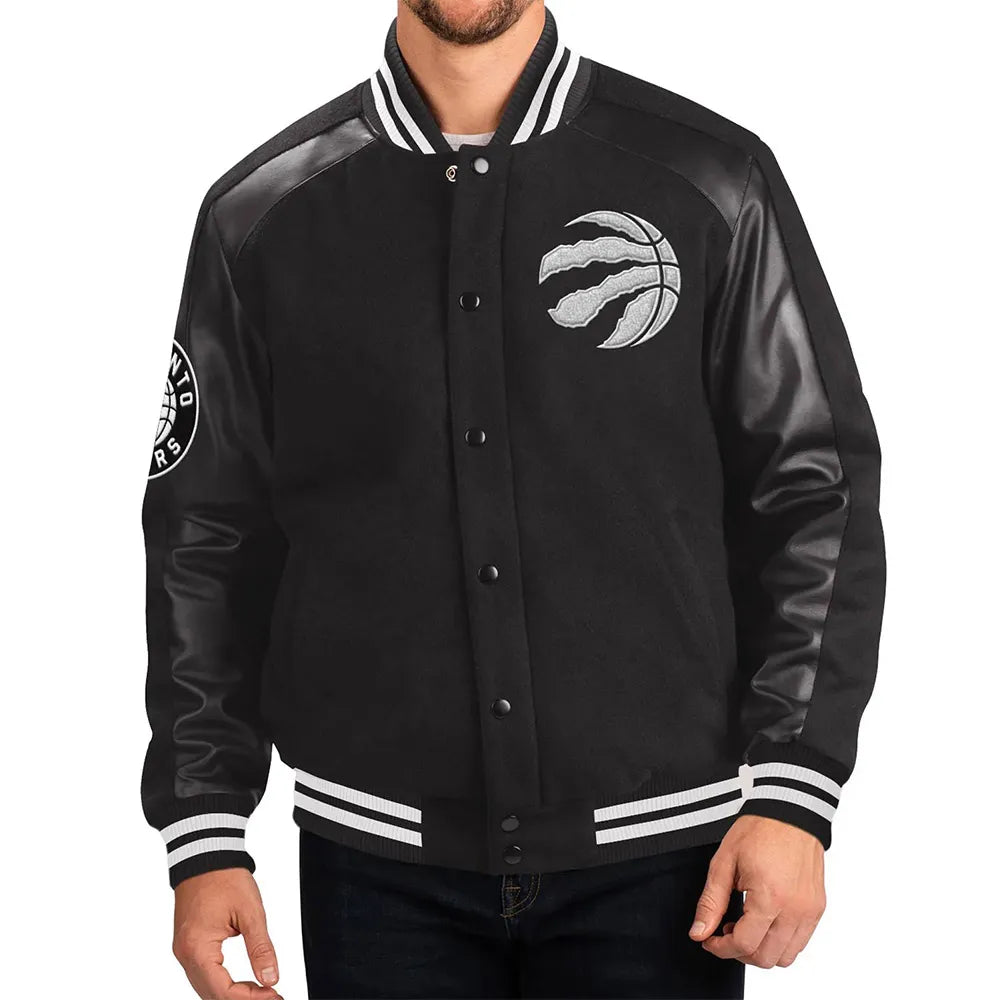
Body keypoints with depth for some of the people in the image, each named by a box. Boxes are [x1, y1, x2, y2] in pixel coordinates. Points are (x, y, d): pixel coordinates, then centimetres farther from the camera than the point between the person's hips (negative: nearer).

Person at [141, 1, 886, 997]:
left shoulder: (713, 184, 0)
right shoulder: (261, 215, 3)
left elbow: (817, 493, 1)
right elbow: (209, 540, 6)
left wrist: (795, 795, -7)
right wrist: (203, 838, 3)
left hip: (659, 849, 0)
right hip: (382, 859, 1)